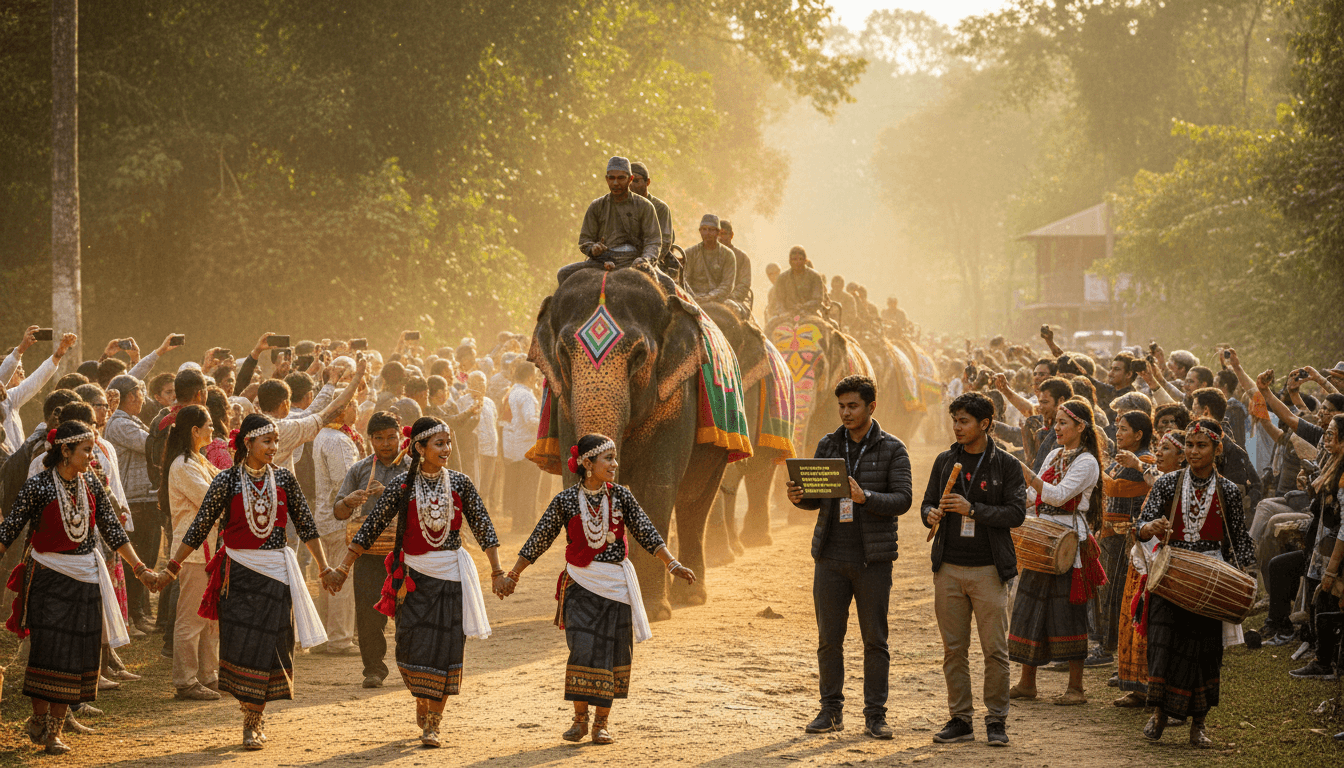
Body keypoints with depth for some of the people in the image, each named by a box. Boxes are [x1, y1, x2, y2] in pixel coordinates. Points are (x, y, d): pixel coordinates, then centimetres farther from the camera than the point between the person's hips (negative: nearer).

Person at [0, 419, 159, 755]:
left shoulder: (91, 485, 4)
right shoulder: (38, 485, -10)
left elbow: (112, 530, 11)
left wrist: (140, 568, 8)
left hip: (86, 576, 4)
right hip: (49, 575, -4)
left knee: (78, 650, 1)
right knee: (48, 649, -8)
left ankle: (55, 729, 9)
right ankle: (39, 718, 11)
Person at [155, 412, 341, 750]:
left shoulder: (284, 478, 2)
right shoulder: (227, 481, -5)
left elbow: (306, 525, 10)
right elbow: (199, 528, 0)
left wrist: (323, 567, 8)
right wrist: (171, 567, 1)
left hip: (275, 571, 2)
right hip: (238, 572, -1)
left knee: (268, 647, -1)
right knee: (239, 644, -4)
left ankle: (254, 722, 10)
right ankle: (252, 716, 16)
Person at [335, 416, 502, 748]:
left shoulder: (459, 483, 1)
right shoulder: (403, 485, -3)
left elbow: (483, 527, 5)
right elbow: (371, 527, 0)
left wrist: (497, 570, 1)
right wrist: (344, 568, 0)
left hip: (451, 575, 1)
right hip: (414, 576, -1)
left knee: (445, 648, -2)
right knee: (413, 645, -4)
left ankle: (433, 724, 8)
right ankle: (422, 700, 27)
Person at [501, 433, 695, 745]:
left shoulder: (620, 496, 1)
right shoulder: (566, 501, -3)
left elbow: (646, 533, 1)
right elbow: (538, 540, 4)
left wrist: (672, 564, -10)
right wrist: (513, 575, 7)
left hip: (616, 584, 2)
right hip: (581, 584, -2)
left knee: (612, 653, 3)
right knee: (583, 650, -11)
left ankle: (603, 720, 15)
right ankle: (579, 718, 3)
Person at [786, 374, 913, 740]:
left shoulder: (892, 449, -1)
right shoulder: (828, 445, 10)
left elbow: (903, 499, -8)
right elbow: (818, 498, 14)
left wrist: (865, 497, -25)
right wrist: (799, 497, -9)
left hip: (873, 558, -3)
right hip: (831, 556, 3)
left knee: (875, 639, 1)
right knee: (829, 638, 5)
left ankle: (875, 714, 7)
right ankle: (831, 710, 13)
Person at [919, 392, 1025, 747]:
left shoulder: (1005, 464, 0)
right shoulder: (945, 461, 11)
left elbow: (1016, 512, -8)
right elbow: (927, 503, 15)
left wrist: (972, 509, -17)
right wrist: (931, 515, -8)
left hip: (988, 569, -3)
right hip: (949, 568, 3)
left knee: (995, 649, -2)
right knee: (954, 649, 6)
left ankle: (996, 721, 6)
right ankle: (960, 719, 13)